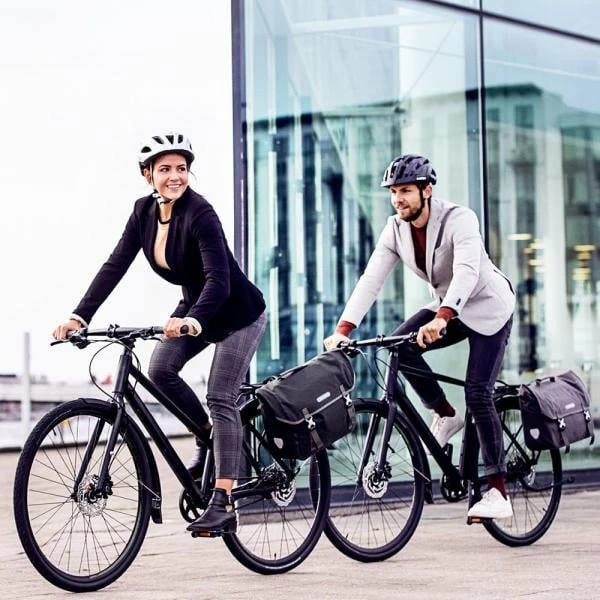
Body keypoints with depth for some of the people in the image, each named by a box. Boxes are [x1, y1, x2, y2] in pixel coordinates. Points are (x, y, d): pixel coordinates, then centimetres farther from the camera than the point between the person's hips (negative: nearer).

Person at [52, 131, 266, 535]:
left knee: (220, 399, -15)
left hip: (237, 313, -6)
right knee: (160, 369, -15)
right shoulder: (145, 210, -8)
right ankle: (207, 435, 11)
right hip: (195, 309, 6)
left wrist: (192, 320, -55)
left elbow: (218, 279, -38)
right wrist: (80, 316, -21)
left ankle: (223, 504, -17)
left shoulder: (200, 214, -28)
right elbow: (115, 266, -11)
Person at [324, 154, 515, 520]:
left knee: (478, 394, -16)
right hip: (448, 308, 6)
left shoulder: (459, 219, -27)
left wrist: (440, 319, -58)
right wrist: (343, 330, -29)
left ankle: (499, 494, -10)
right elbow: (371, 280, -17)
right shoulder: (396, 230, -9)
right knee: (401, 346, -22)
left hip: (488, 308, -6)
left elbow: (467, 272, -42)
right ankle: (446, 416, 0)